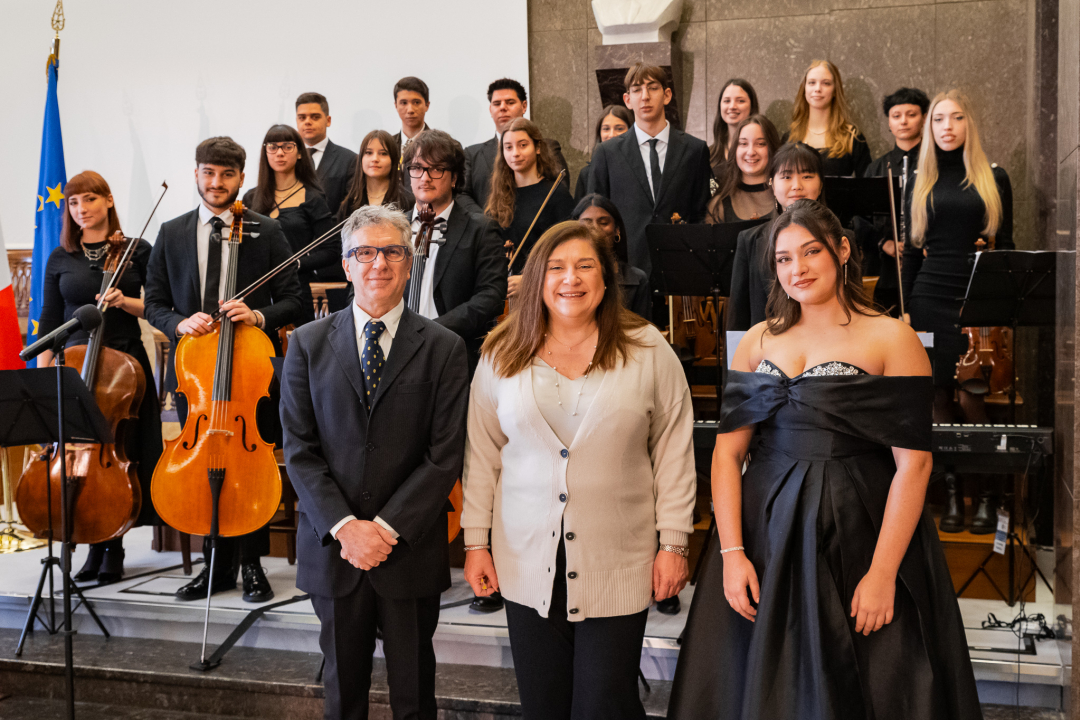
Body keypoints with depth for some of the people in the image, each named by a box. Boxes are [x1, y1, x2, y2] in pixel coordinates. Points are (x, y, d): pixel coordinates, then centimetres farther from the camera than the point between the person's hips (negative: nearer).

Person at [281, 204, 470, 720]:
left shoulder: (443, 348, -1)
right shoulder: (309, 344, 3)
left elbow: (445, 455, -7)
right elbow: (299, 449, -2)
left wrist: (387, 527, -14)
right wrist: (344, 525, -13)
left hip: (411, 549, -1)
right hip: (333, 548, 1)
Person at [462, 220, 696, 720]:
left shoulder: (648, 350, -2)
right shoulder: (503, 355, 3)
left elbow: (674, 454, 0)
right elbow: (482, 455, 7)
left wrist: (673, 544, -2)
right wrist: (476, 543, 5)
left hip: (616, 564, -2)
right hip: (528, 562, 2)